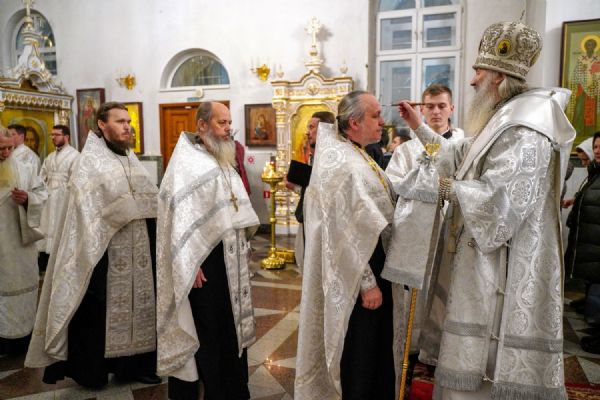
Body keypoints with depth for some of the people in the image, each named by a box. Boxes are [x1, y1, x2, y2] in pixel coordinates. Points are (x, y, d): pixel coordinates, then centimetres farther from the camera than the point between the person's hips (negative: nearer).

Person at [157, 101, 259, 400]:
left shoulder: (223, 161, 13)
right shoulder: (185, 162, -12)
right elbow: (179, 216, -18)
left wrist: (242, 246, 14)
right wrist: (191, 264, -20)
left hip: (229, 257, 8)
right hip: (203, 258, -8)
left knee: (230, 322, 15)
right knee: (204, 327, 4)